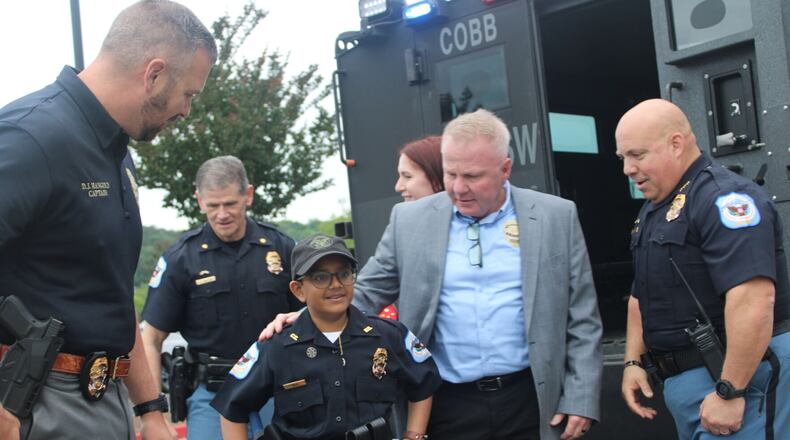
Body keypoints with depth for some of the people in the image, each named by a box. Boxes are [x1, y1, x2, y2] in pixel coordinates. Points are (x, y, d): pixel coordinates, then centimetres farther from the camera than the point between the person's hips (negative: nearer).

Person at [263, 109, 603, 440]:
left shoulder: (556, 217, 0)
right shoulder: (411, 221, 2)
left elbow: (582, 318, 2)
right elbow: (366, 292, 7)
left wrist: (581, 399, -3)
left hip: (532, 402, -1)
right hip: (448, 404, 1)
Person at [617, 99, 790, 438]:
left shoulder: (724, 197, -16)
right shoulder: (652, 211, 14)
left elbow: (754, 299, -27)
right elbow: (642, 296, 23)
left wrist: (730, 392, -26)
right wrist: (633, 361, 13)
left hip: (739, 376, -9)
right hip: (682, 381, 9)